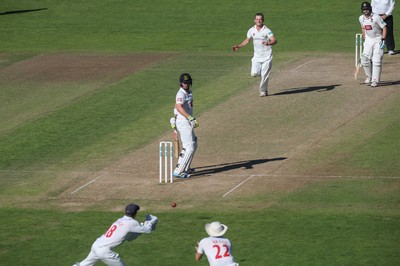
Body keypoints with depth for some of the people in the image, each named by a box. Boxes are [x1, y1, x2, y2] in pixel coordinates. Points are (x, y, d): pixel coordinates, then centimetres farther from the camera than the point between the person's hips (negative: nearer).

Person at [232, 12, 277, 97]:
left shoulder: (267, 30, -12)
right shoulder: (252, 30, 3)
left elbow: (274, 40, -23)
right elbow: (247, 40, 20)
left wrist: (268, 43, -43)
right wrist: (238, 46, 11)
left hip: (266, 56, -4)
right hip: (257, 56, 4)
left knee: (264, 76, -5)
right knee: (254, 73, -11)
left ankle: (263, 91, 14)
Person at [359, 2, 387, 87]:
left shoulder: (376, 17, -17)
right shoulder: (361, 18, 0)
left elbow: (384, 28, -13)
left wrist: (383, 39, -18)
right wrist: (364, 39, 15)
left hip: (378, 40, -5)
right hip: (368, 41, 5)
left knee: (377, 60, -12)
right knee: (365, 59, -1)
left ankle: (375, 80, -10)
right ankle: (369, 76, 21)